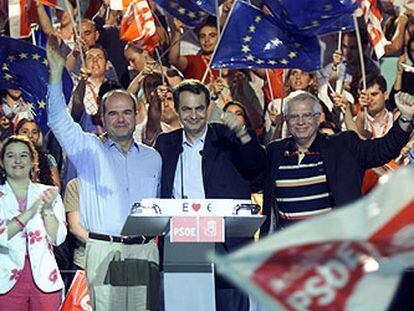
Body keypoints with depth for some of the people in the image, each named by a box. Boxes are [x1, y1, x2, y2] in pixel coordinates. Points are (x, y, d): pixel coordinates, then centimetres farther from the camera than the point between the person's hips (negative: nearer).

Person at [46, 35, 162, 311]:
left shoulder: (152, 158, 18)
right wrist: (57, 71, -13)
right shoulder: (89, 150, 9)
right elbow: (59, 120, -4)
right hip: (104, 250, -3)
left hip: (144, 251, 3)